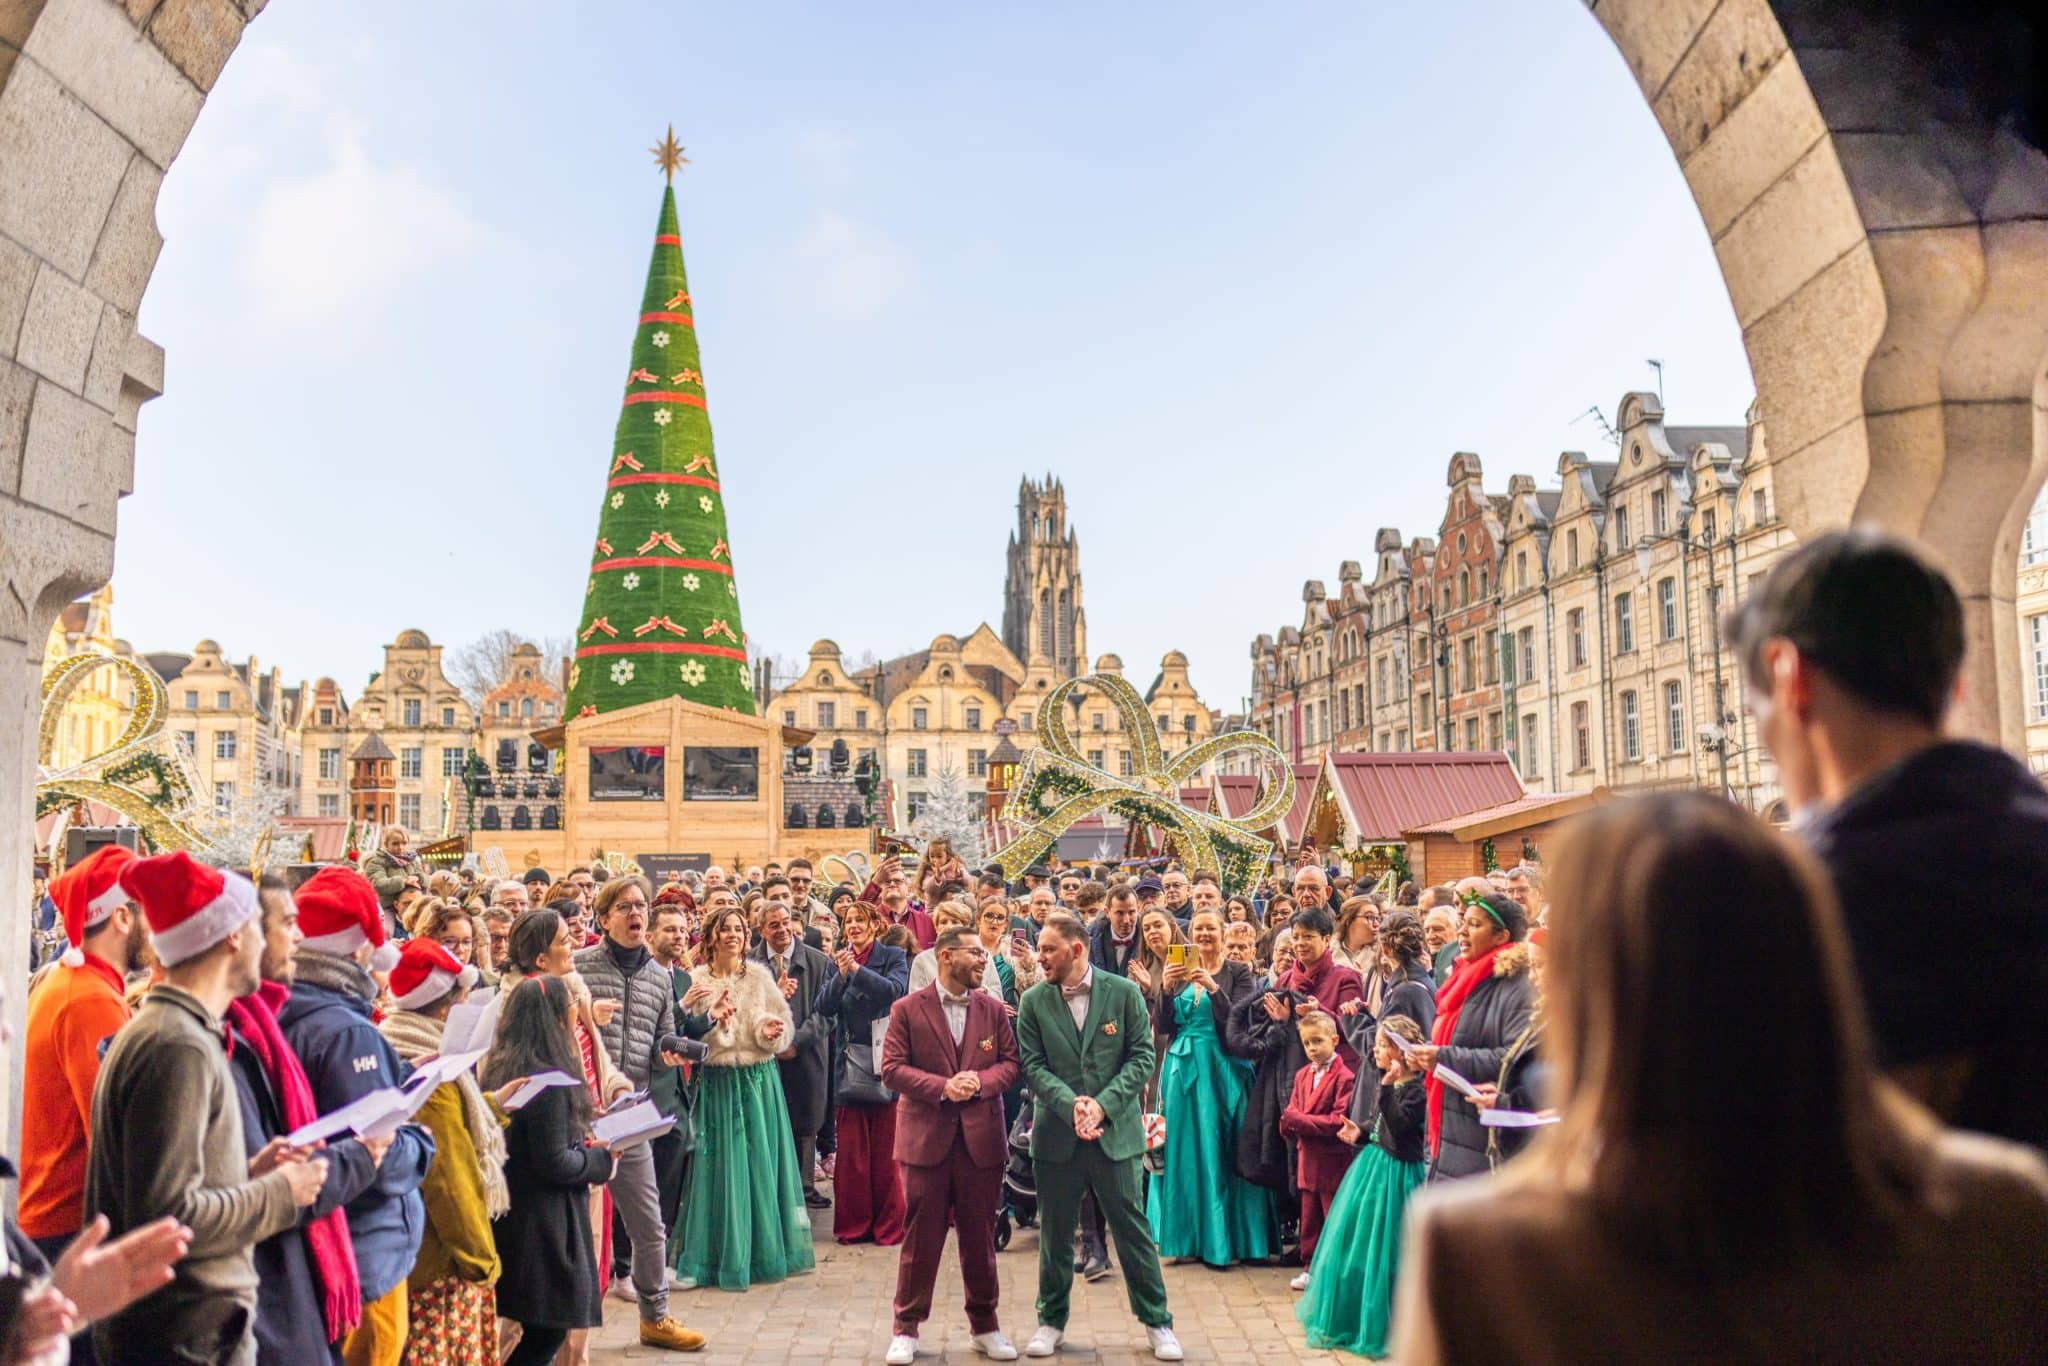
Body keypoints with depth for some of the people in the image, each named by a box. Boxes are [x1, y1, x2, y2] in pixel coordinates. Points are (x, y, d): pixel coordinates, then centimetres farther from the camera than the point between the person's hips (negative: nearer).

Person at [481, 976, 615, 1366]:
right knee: (547, 1333, 0)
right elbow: (553, 1163, -20)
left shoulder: (498, 1069, 6)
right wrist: (600, 1159, -4)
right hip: (544, 1223, -9)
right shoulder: (547, 1078, -20)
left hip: (509, 1217, 9)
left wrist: (584, 1147, 13)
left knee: (540, 1333, 15)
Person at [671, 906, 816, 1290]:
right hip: (716, 1082, -1)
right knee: (721, 1167, 2)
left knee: (761, 1163, 6)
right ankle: (721, 1255, 11)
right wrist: (713, 1019, -23)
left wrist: (771, 1031, -17)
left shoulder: (760, 977, 4)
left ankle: (763, 1252, 18)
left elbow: (783, 1022, 4)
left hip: (758, 1081, 1)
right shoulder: (698, 981, -1)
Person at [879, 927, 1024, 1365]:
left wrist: (981, 1081, -13)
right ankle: (906, 1327, 15)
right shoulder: (907, 1009, -2)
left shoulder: (993, 1009, 6)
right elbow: (892, 1069, -6)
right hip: (926, 1136, -2)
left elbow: (1011, 1063, 6)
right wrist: (942, 1086, -17)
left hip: (982, 1136, 3)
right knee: (921, 1235, 3)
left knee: (980, 1234, 10)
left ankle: (984, 1324, 23)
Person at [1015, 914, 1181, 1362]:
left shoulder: (1124, 993, -3)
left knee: (1133, 1229, 4)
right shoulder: (1033, 1001, 1)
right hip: (1056, 1135, 2)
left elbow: (1142, 1057, -4)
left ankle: (1156, 1321, 18)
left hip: (1115, 1130, -1)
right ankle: (1051, 1321, 26)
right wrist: (1071, 1105, -19)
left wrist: (1103, 1104, -15)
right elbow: (1033, 1065, -3)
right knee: (1055, 1233, 11)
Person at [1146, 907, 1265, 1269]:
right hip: (1182, 1068, 4)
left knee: (1219, 1152, -3)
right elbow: (1161, 1028, 5)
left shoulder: (1237, 973, 0)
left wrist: (1213, 987, -22)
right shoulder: (1177, 971, 11)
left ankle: (1223, 1239, 5)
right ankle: (1187, 1236, 13)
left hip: (1222, 1069, -4)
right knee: (1184, 1151, 5)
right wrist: (1166, 989, -11)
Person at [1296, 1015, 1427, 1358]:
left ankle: (1381, 1325, 11)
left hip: (1397, 1172, -9)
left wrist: (1387, 1088, -30)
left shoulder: (1415, 1088, -16)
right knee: (1354, 1239, 15)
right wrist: (1360, 1132, 1)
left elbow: (1398, 1125, -27)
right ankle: (1348, 1315, 30)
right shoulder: (1379, 1079, 8)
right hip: (1372, 1162, 9)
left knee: (1381, 1249, -3)